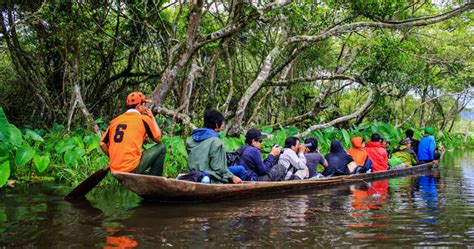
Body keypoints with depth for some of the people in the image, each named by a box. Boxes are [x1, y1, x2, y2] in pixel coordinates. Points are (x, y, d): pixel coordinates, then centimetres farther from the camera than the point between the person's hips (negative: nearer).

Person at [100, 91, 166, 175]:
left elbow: (102, 144, 10)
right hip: (132, 169, -7)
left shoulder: (115, 121, 12)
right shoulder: (143, 119, -1)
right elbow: (158, 139, 9)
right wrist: (152, 118, 18)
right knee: (161, 148, 11)